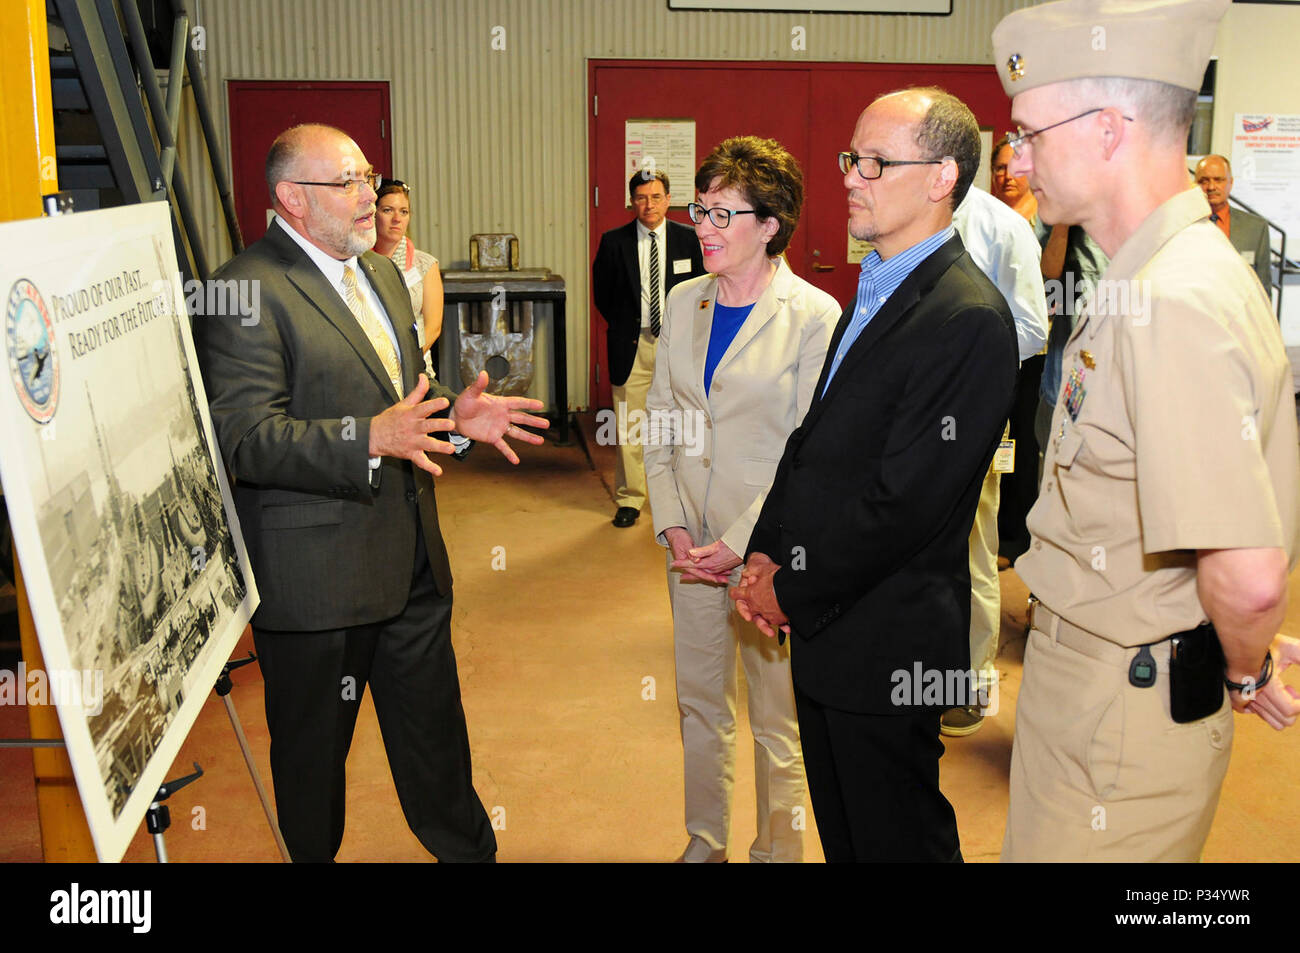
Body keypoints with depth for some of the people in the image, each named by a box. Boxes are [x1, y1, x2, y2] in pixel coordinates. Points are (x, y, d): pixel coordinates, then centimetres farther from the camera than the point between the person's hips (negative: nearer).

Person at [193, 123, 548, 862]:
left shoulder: (381, 272, 13)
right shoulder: (248, 291, -15)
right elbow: (245, 439, -22)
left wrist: (453, 414, 2)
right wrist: (369, 439, -32)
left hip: (412, 557, 8)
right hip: (314, 573, -7)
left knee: (435, 732, 20)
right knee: (314, 749, 13)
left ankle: (470, 850, 38)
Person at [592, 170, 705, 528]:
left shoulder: (687, 238, 3)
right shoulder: (614, 241, 0)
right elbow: (601, 293, 9)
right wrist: (622, 328, 1)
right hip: (632, 346, -1)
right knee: (628, 427, 2)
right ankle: (629, 500, 14)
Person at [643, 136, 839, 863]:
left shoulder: (815, 316, -11)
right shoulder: (684, 303, 7)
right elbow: (660, 418, 8)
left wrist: (740, 543, -14)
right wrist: (672, 525, -2)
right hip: (692, 544, 5)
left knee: (777, 721, 8)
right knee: (700, 701, 17)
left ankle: (777, 850, 29)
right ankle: (705, 842, 36)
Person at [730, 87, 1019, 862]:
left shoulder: (968, 317, -20)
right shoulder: (873, 290, 11)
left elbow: (906, 500, -23)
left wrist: (796, 593, -13)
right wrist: (766, 552, 3)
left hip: (886, 643, -9)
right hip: (826, 626, 9)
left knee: (895, 838, 10)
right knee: (841, 833, 24)